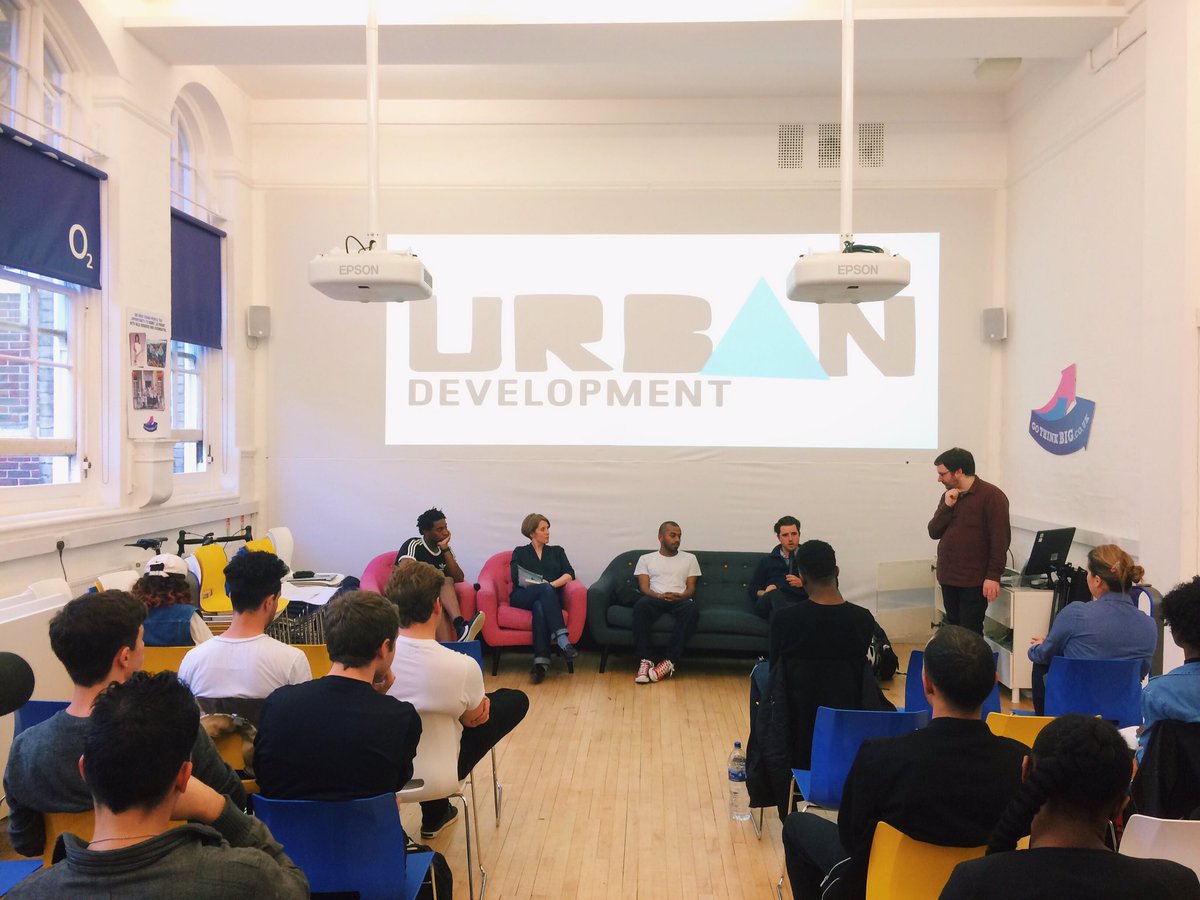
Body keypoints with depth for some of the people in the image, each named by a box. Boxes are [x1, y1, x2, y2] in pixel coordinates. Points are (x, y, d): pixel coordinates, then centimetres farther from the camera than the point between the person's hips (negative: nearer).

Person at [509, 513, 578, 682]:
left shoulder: (557, 551, 26)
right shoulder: (520, 552, 21)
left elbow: (569, 574, 8)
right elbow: (516, 578, 3)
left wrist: (552, 584, -11)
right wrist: (543, 585, -9)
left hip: (550, 596, 1)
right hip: (523, 597, -1)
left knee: (540, 607, -38)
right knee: (545, 590, -37)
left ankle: (541, 662, -52)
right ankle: (562, 639, -51)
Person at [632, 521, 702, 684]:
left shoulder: (689, 559, 21)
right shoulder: (646, 559, 18)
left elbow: (691, 588, 12)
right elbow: (644, 587, 6)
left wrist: (681, 596, -12)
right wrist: (659, 596, -16)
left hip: (680, 601, 1)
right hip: (655, 599, -1)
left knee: (692, 609, -37)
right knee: (641, 605, -38)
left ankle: (670, 662, -37)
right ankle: (645, 661, -36)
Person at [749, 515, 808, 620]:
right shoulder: (767, 560, 28)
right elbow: (752, 589, 22)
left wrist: (802, 584, -5)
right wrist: (764, 593, -1)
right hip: (768, 605, 2)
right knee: (774, 593, -40)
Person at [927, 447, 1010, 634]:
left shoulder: (991, 495, -9)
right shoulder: (948, 496, 13)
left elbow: (1000, 539, -13)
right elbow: (933, 532, 8)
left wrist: (993, 576, -18)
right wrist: (947, 506, -5)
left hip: (975, 580, -7)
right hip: (948, 578, 7)